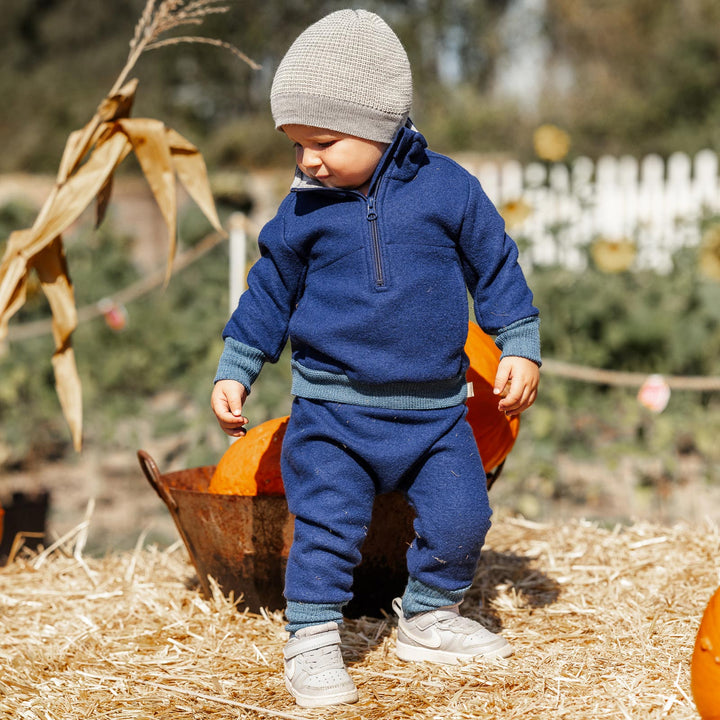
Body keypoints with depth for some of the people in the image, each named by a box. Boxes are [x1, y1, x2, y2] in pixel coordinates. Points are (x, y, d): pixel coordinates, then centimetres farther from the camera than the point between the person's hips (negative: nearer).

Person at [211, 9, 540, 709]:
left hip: (434, 407, 1)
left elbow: (495, 267, 6)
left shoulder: (447, 188, -5)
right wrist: (234, 370, 10)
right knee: (326, 525, -8)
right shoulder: (303, 211, -2)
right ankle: (311, 640, 7)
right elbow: (269, 292, 10)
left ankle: (427, 617, 25)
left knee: (459, 518, 2)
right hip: (332, 409, -1)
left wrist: (520, 347, 4)